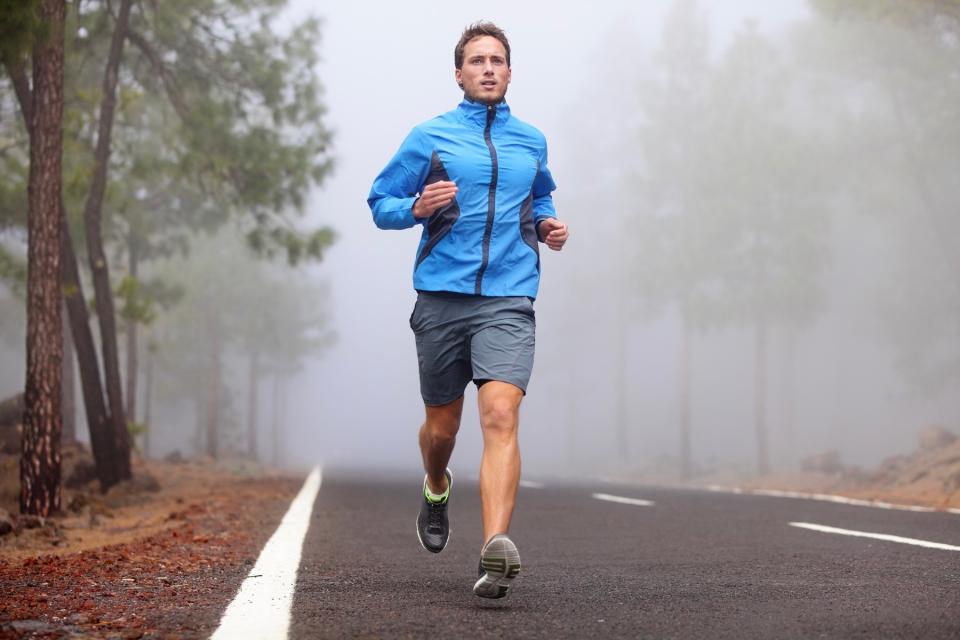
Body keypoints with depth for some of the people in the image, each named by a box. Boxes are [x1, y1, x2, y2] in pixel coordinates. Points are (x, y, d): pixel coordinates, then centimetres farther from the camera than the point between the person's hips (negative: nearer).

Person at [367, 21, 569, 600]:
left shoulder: (532, 141, 15)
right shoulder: (429, 137, 6)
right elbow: (380, 202, 9)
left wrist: (548, 224, 13)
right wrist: (418, 208, -12)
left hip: (508, 300, 0)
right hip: (442, 297, 0)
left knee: (501, 417, -20)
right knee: (442, 427, 10)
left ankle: (497, 550, -31)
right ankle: (437, 490, 46)